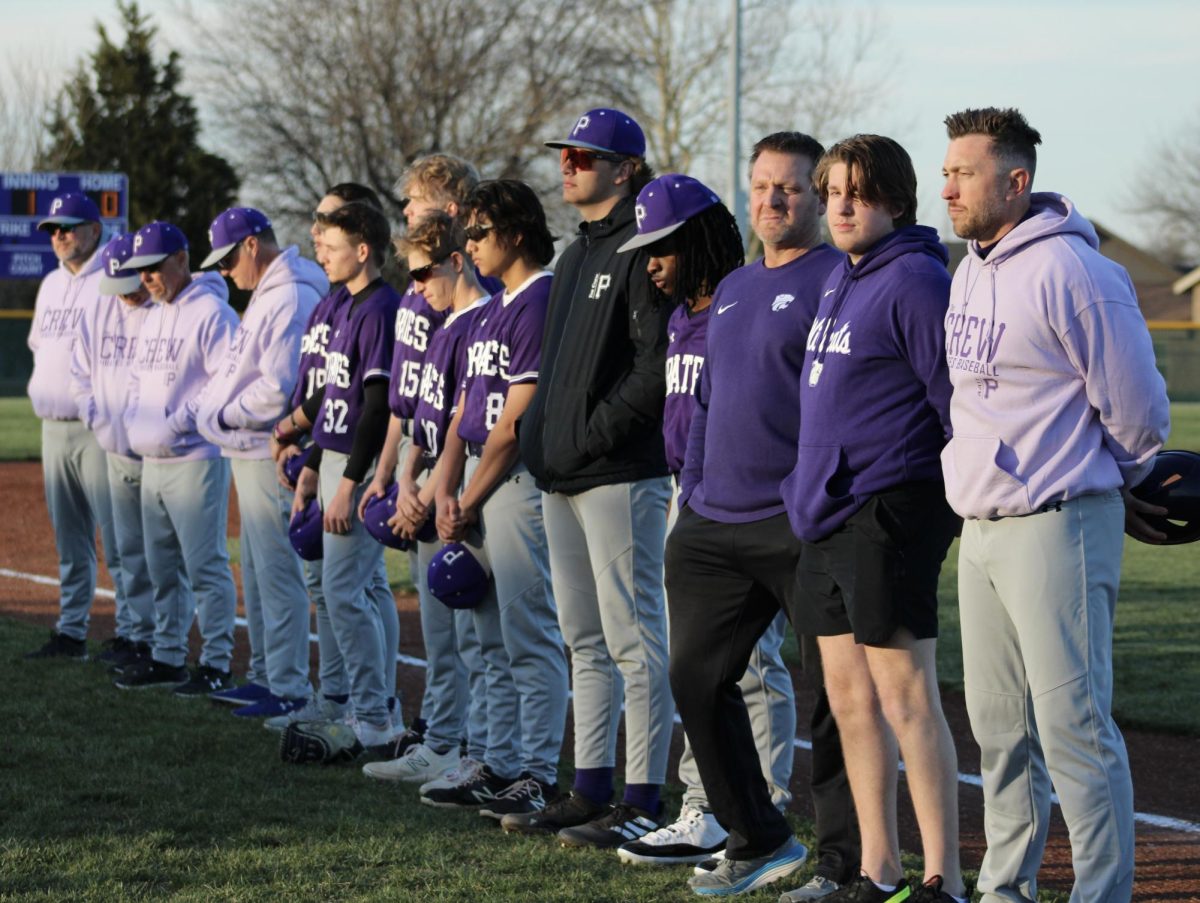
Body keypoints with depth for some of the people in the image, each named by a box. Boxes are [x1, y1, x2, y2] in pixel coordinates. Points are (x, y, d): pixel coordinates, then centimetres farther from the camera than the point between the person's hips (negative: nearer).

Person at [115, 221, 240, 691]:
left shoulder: (211, 313, -12)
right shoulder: (154, 316, 17)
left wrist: (177, 423, -19)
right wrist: (133, 420, 9)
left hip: (196, 458, -9)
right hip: (153, 459, 9)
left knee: (205, 564, -7)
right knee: (162, 565, 14)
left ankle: (216, 663, -2)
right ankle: (167, 656, 22)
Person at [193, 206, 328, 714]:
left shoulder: (292, 299, -18)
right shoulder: (264, 296, 16)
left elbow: (278, 390, -24)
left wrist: (224, 415, -12)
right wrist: (208, 404, 7)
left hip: (271, 457, -11)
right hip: (247, 454, 11)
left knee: (277, 572, -7)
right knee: (256, 572, 18)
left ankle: (290, 689, -4)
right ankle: (264, 673, 27)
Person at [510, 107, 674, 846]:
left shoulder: (642, 251, -11)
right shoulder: (576, 257, 20)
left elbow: (656, 371, -19)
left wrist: (589, 437, -17)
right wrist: (539, 433, 13)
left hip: (621, 475, -10)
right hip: (562, 479, 10)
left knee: (634, 639, -7)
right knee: (587, 640, 13)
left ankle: (644, 802, -5)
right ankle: (591, 791, 18)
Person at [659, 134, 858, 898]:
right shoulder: (732, 291, 20)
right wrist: (691, 498, 18)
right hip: (716, 523, 8)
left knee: (836, 694, -4)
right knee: (697, 676, 8)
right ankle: (758, 841, 20)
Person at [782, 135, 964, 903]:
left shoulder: (914, 280, -12)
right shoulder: (841, 282, 17)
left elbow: (957, 400, -15)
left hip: (890, 513, -10)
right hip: (828, 518, 10)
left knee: (906, 697, -9)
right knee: (850, 699, 12)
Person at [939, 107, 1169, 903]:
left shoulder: (1070, 272, -15)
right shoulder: (971, 272, 13)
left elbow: (1136, 407, -10)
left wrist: (1117, 487, 6)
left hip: (1057, 529, -9)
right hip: (982, 531, 9)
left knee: (1073, 725, -10)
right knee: (999, 725, 14)